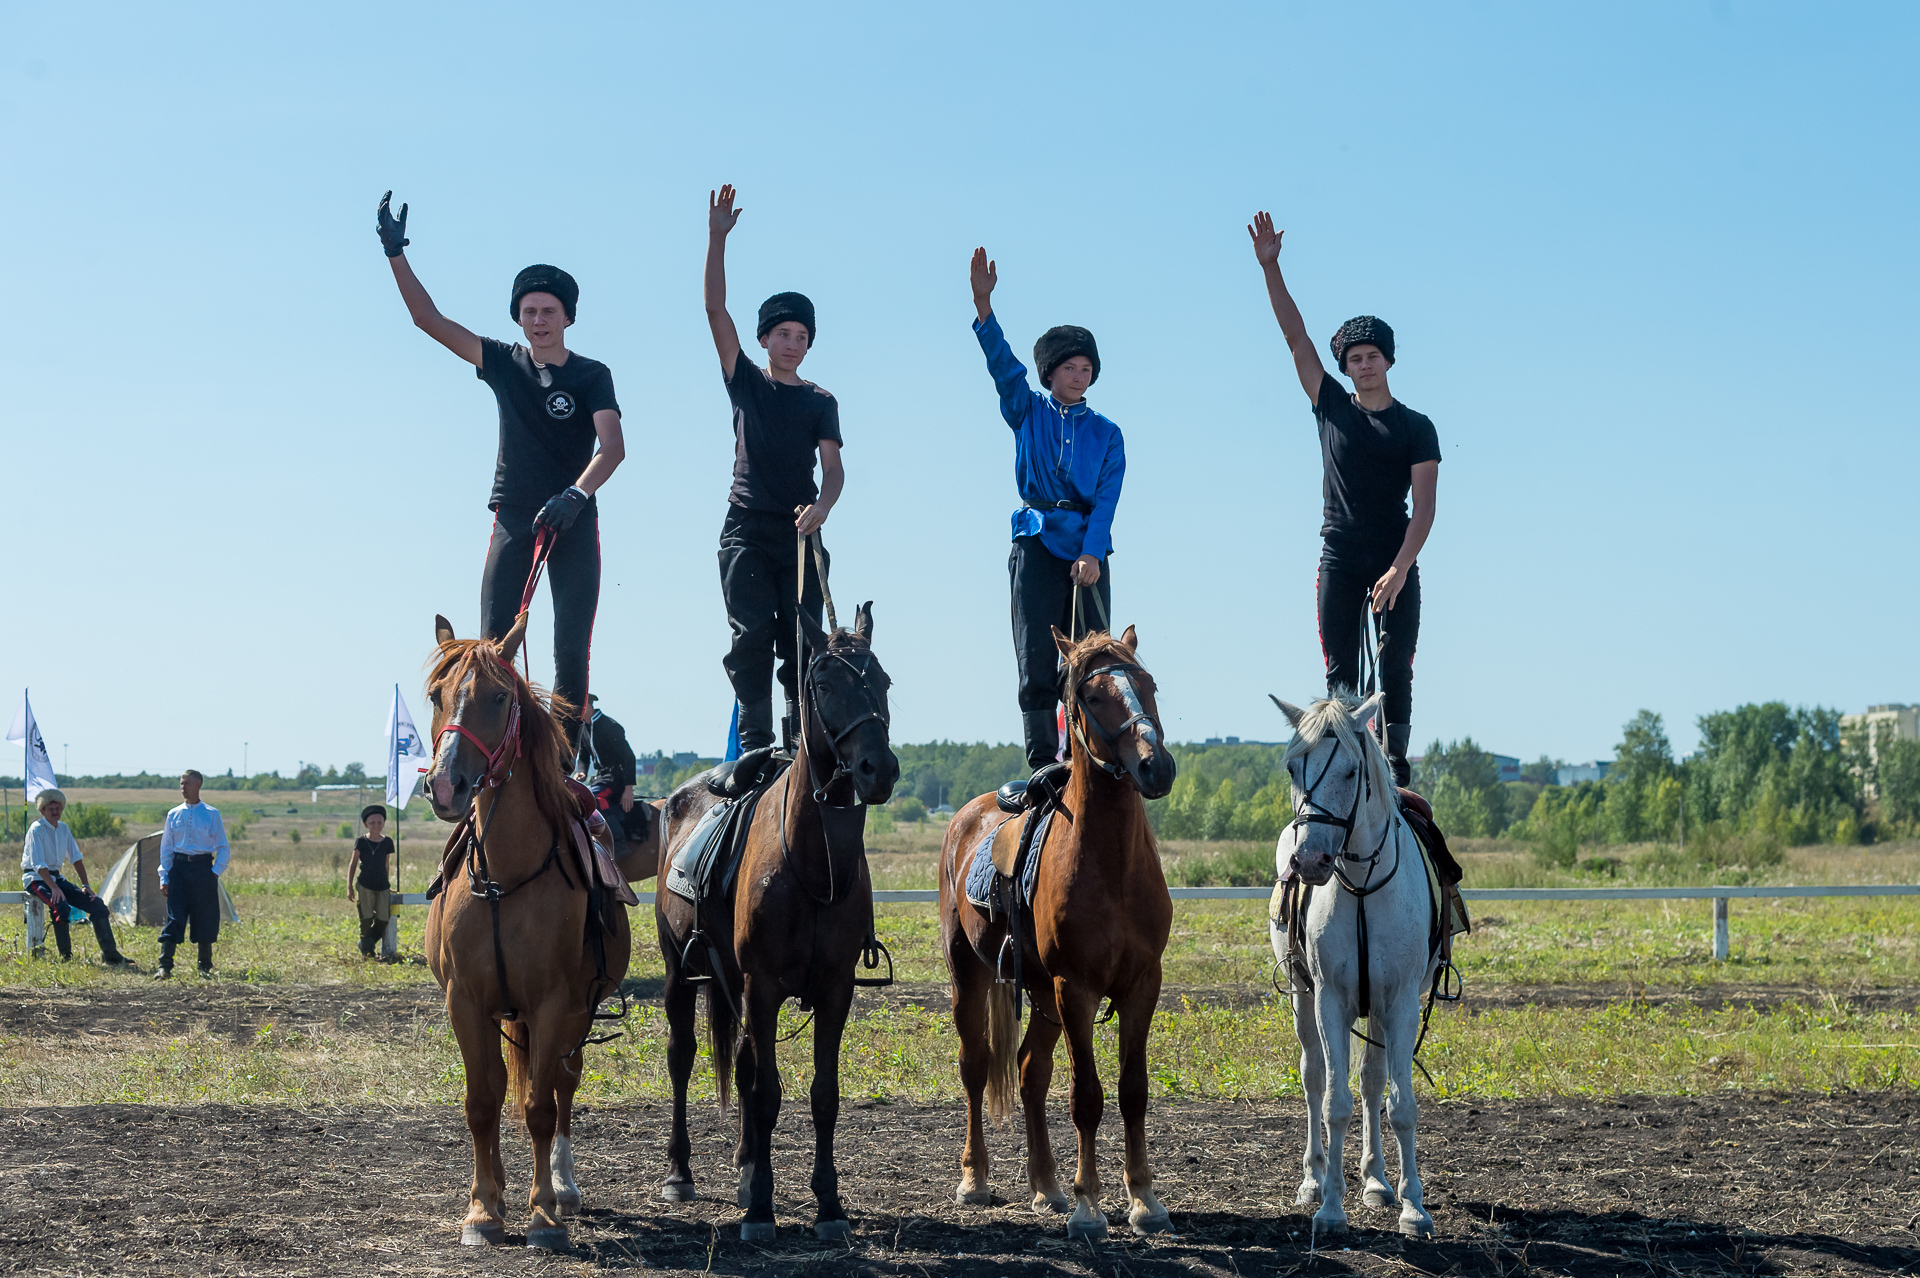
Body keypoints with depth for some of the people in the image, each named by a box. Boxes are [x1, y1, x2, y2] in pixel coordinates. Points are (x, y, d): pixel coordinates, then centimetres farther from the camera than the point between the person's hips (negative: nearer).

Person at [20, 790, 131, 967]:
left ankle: (110, 955, 0)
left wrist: (85, 885, 2)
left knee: (97, 905, -4)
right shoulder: (37, 830, -14)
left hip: (56, 877, 7)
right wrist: (54, 888, -33)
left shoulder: (63, 829, 8)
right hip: (37, 879, -7)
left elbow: (76, 859, 12)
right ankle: (65, 957, -24)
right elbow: (39, 865, -22)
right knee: (61, 906, -36)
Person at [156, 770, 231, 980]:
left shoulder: (212, 814, 1)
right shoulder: (174, 815, 7)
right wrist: (164, 878, 4)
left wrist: (215, 872, -5)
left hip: (203, 868, -1)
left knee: (205, 919, 3)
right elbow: (166, 848, 11)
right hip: (179, 868, 1)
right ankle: (164, 966, -11)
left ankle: (205, 967, 16)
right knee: (174, 917, -7)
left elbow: (223, 848, 5)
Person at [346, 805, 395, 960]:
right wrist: (349, 887, 1)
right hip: (364, 886, -2)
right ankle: (366, 949, 17)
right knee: (366, 920, 0)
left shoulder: (387, 842, 3)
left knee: (383, 921, -1)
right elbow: (353, 864, 4)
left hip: (382, 887, 2)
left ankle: (367, 943, 21)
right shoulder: (361, 842, -2)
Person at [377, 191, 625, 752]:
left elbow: (613, 445, -14)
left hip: (572, 520, -2)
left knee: (571, 650, -7)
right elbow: (430, 319, 8)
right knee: (494, 643, -9)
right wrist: (396, 253, 1)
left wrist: (575, 495, -29)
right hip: (514, 517, 2)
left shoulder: (591, 376, 1)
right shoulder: (503, 363, 9)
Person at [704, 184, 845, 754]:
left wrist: (821, 506, -20)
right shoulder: (745, 381, 11)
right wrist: (717, 238, -8)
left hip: (800, 533, 1)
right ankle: (753, 746, -11)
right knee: (752, 635, -10)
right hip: (748, 530, -1)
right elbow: (716, 310, 1)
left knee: (803, 642, -4)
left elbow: (833, 468, 2)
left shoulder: (820, 402, 12)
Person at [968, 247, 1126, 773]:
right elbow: (1003, 364, -5)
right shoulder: (1029, 413, 10)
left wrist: (1091, 553, -16)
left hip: (1088, 551, 1)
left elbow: (1107, 498, 0)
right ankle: (1042, 769, -5)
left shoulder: (1106, 433, 11)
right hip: (1038, 544, -1)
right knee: (1036, 664, -6)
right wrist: (983, 306, -21)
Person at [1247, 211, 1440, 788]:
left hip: (1396, 561, -2)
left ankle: (1395, 767, -7)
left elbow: (1424, 507, -3)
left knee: (1394, 666, -6)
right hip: (1340, 560, 2)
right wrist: (1271, 267, -4)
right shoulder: (1332, 407, 9)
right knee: (1341, 671, -1)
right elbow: (1296, 336, 4)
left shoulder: (1416, 428, 4)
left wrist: (1400, 568, -16)